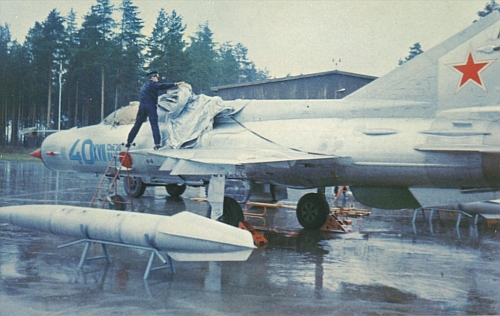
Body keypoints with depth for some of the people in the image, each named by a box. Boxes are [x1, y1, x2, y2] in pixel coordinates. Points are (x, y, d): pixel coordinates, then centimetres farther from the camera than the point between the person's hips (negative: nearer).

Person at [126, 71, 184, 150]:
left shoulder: (144, 85, 21)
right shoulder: (152, 84, -4)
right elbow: (162, 86, -17)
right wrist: (175, 84, -23)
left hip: (142, 105, 7)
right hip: (150, 106, -7)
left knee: (137, 125, 12)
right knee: (154, 125, -7)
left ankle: (129, 142, 14)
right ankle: (157, 144, -16)